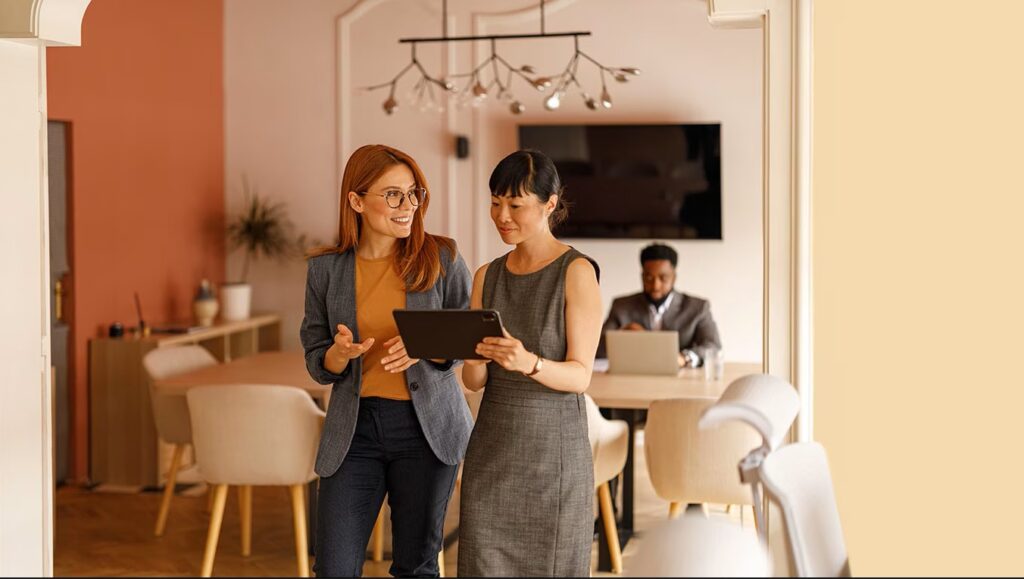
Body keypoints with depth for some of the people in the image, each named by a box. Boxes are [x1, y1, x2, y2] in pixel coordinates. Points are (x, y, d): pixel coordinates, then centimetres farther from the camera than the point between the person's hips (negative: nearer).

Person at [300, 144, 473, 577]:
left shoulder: (441, 257, -3)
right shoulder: (326, 269, 1)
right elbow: (316, 364, 6)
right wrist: (340, 353, -17)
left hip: (425, 425, -1)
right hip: (354, 428, 1)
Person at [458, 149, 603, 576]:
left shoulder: (577, 272, -6)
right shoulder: (487, 277, 9)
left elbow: (580, 376, -12)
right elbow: (474, 380, 6)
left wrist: (529, 363, -30)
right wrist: (474, 355, -16)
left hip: (553, 448, -4)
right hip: (491, 447, 4)